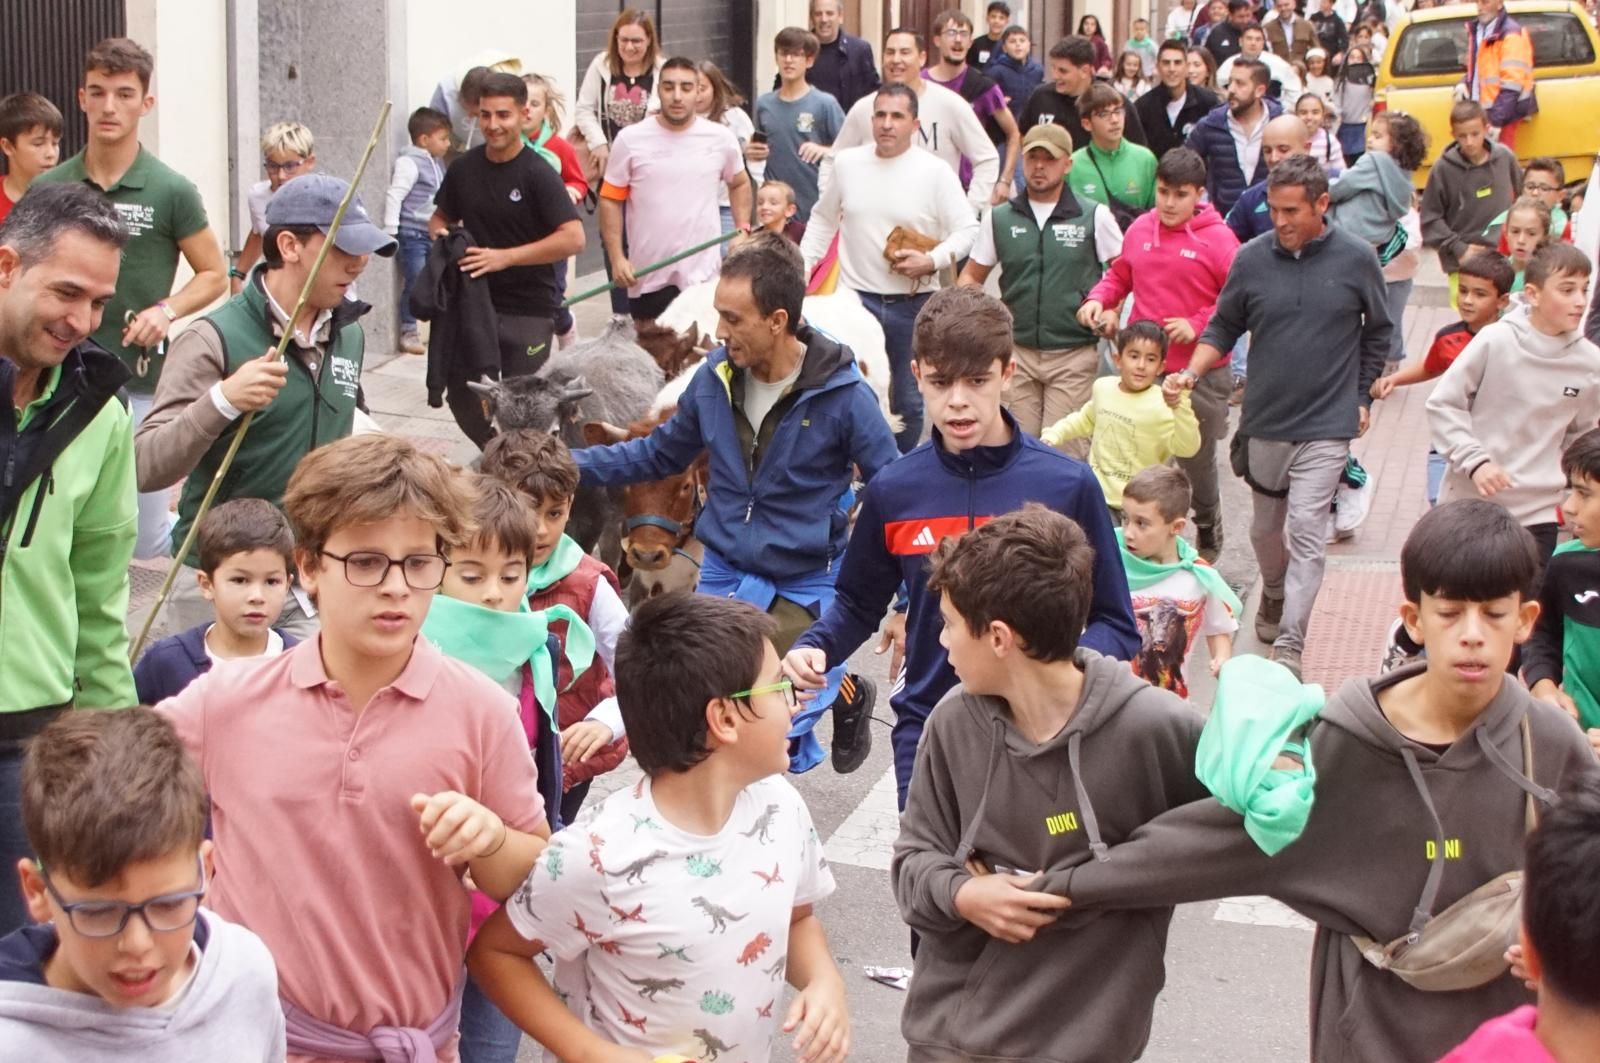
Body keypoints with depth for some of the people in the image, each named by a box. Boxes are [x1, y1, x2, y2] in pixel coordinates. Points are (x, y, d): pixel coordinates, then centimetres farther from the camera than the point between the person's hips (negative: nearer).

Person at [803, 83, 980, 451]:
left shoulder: (936, 172, -4)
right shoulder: (846, 163, 4)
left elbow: (967, 230, -3)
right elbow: (822, 220, 17)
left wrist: (932, 261, -17)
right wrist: (804, 265, 8)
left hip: (914, 304, -1)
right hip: (855, 298, 1)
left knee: (909, 400, 9)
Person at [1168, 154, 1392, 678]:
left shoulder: (1356, 258, -6)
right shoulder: (1252, 258, -4)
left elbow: (1378, 332, 8)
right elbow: (1223, 327, 6)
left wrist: (1362, 396, 6)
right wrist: (1191, 372, -10)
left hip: (1327, 424, -3)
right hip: (1264, 419, 3)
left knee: (1307, 531, -12)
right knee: (1267, 527, 18)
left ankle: (1290, 645, -12)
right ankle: (1274, 593, 47)